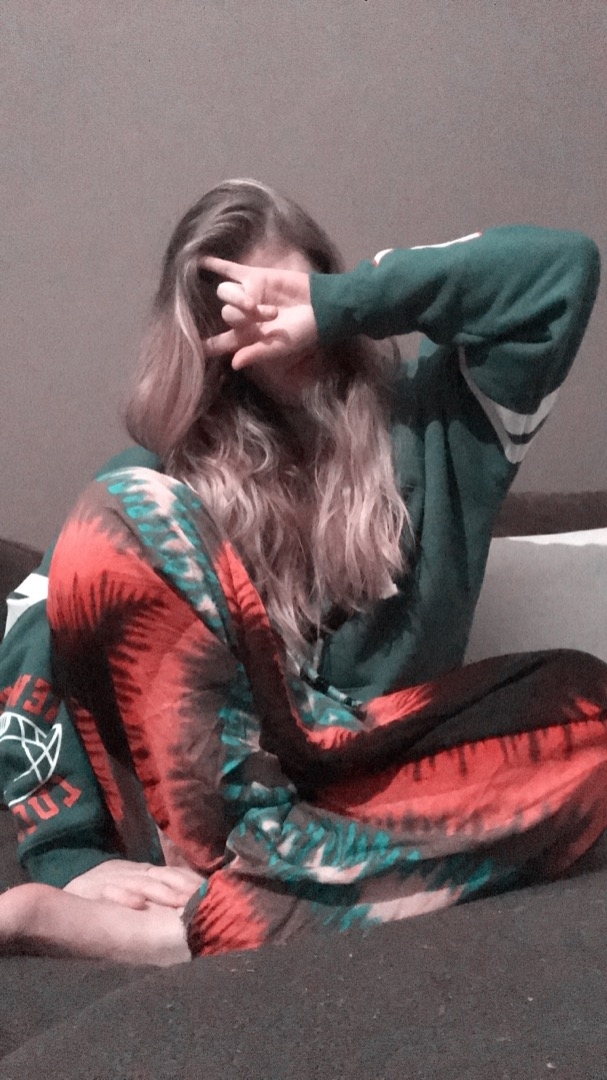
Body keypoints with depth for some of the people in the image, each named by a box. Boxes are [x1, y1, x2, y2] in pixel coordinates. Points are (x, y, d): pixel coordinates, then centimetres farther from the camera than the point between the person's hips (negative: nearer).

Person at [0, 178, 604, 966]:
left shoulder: (428, 414, 9)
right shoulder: (165, 477, 5)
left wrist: (336, 303, -9)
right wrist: (69, 854, -19)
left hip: (370, 783, 2)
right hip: (201, 783, -1)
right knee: (117, 526, -19)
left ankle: (197, 921, -36)